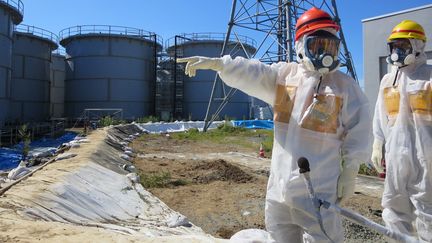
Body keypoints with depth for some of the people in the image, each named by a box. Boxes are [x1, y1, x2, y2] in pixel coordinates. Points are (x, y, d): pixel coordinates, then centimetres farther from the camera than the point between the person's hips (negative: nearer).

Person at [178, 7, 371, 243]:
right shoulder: (284, 74, 5)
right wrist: (217, 63, -25)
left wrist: (349, 173, -2)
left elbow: (357, 131, -1)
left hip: (319, 188, -3)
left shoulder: (345, 85, -2)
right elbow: (250, 74, -9)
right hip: (280, 182, 4)